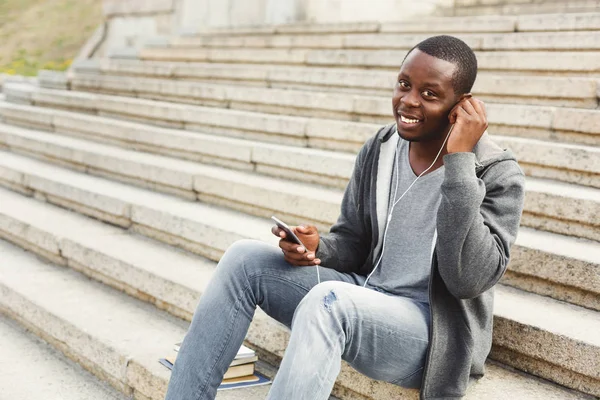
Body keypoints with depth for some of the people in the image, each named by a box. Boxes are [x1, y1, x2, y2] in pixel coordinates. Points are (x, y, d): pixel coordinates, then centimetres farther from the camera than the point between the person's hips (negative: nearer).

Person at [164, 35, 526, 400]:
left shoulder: (498, 175, -14)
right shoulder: (379, 151, 3)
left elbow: (469, 280, -26)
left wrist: (459, 160, -27)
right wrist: (315, 247, -11)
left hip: (433, 332, -6)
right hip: (365, 301, 7)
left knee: (327, 300, -35)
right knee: (245, 259, -10)